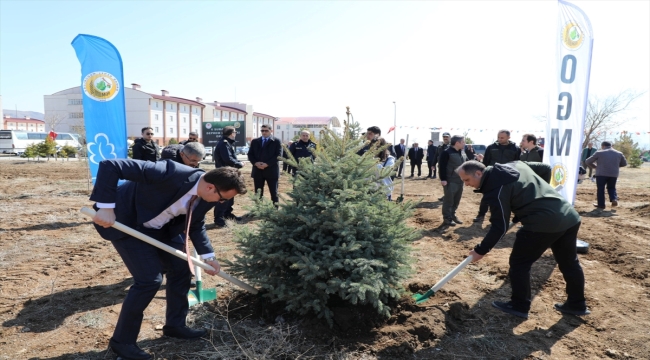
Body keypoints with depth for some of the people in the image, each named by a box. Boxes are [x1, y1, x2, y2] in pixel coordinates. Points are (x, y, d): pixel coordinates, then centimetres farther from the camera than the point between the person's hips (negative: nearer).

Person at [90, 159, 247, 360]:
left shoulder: (207, 197, -14)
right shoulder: (172, 174, -38)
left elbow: (196, 224, 6)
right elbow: (110, 166, -35)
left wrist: (207, 255, -2)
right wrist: (105, 207, -37)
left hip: (160, 226, 8)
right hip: (125, 220, -7)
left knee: (181, 269, 8)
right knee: (149, 279, -13)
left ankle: (175, 325, 28)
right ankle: (122, 340, 8)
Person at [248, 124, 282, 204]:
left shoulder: (277, 141, 1)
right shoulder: (255, 141, 13)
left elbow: (278, 155, -8)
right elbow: (250, 154, 9)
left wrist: (267, 164, -17)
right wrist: (255, 163, -10)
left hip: (271, 170, -3)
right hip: (258, 170, 4)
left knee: (274, 193, 3)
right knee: (258, 193, 8)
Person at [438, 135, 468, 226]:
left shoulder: (463, 153, 13)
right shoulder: (447, 152, -12)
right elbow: (442, 167, -15)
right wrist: (443, 179, -19)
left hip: (460, 181, 8)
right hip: (450, 181, -8)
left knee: (456, 200, 14)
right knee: (448, 200, -2)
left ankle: (452, 215, 27)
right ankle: (447, 218, 7)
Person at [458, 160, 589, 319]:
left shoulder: (496, 188, -13)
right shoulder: (515, 164, 11)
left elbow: (500, 226, -12)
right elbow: (545, 168, 21)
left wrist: (481, 250, -3)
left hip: (543, 224, -9)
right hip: (570, 216, 9)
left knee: (519, 263, 7)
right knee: (569, 262, 22)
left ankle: (519, 306, 17)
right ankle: (577, 304, 37)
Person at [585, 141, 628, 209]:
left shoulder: (599, 153, -2)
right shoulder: (619, 153, 12)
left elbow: (587, 161, 1)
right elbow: (624, 163, 24)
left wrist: (595, 166, 17)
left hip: (601, 174, -4)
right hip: (614, 174, 4)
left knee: (600, 189, 6)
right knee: (611, 188, 21)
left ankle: (601, 204, 7)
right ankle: (614, 199, 0)